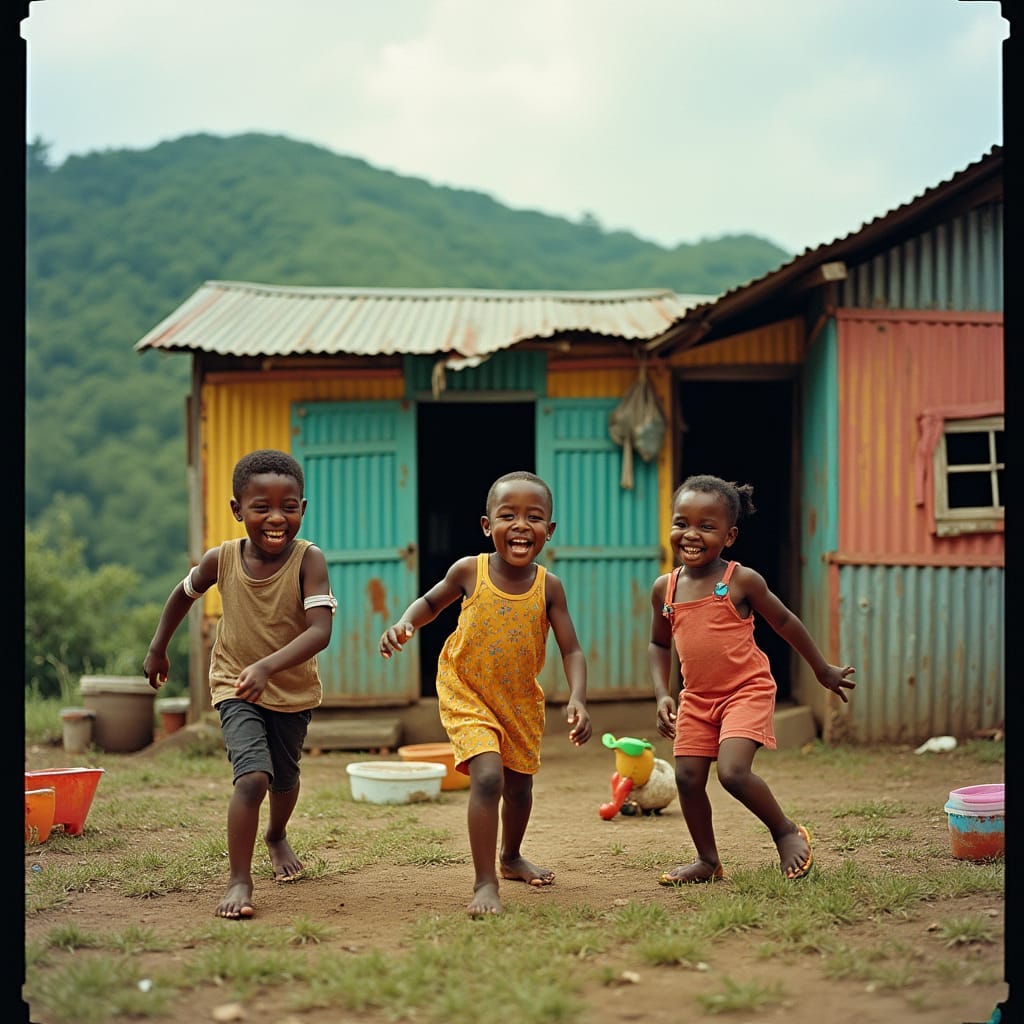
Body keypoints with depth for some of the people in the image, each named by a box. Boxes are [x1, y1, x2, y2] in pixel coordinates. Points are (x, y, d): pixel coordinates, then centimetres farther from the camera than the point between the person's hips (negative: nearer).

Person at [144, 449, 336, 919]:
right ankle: (239, 881, -16)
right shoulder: (221, 559, -17)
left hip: (293, 691, 1)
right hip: (236, 690, -1)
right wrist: (157, 648, 13)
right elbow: (184, 593, 6)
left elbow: (320, 630, -35)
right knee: (252, 774, -24)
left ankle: (277, 836, 56)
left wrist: (267, 666, -48)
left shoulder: (309, 559, -24)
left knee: (284, 778, 24)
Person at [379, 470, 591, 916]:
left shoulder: (548, 586, -14)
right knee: (487, 776, -22)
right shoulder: (468, 571, -16)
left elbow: (571, 650, -12)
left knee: (519, 784, 20)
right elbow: (430, 602, 4)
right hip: (466, 695, -3)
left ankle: (511, 858, 49)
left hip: (521, 701, 3)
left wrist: (577, 698, -29)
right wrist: (403, 624, -16)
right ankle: (485, 884, -14)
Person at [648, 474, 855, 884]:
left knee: (733, 773, -20)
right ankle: (708, 861, 21)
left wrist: (823, 670, 11)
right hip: (696, 698, 5)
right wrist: (662, 694, 2)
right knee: (687, 778, 2)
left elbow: (784, 622, 2)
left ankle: (788, 833, 4)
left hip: (747, 692, -5)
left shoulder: (741, 581, -11)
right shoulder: (665, 588, 0)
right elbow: (659, 643, 15)